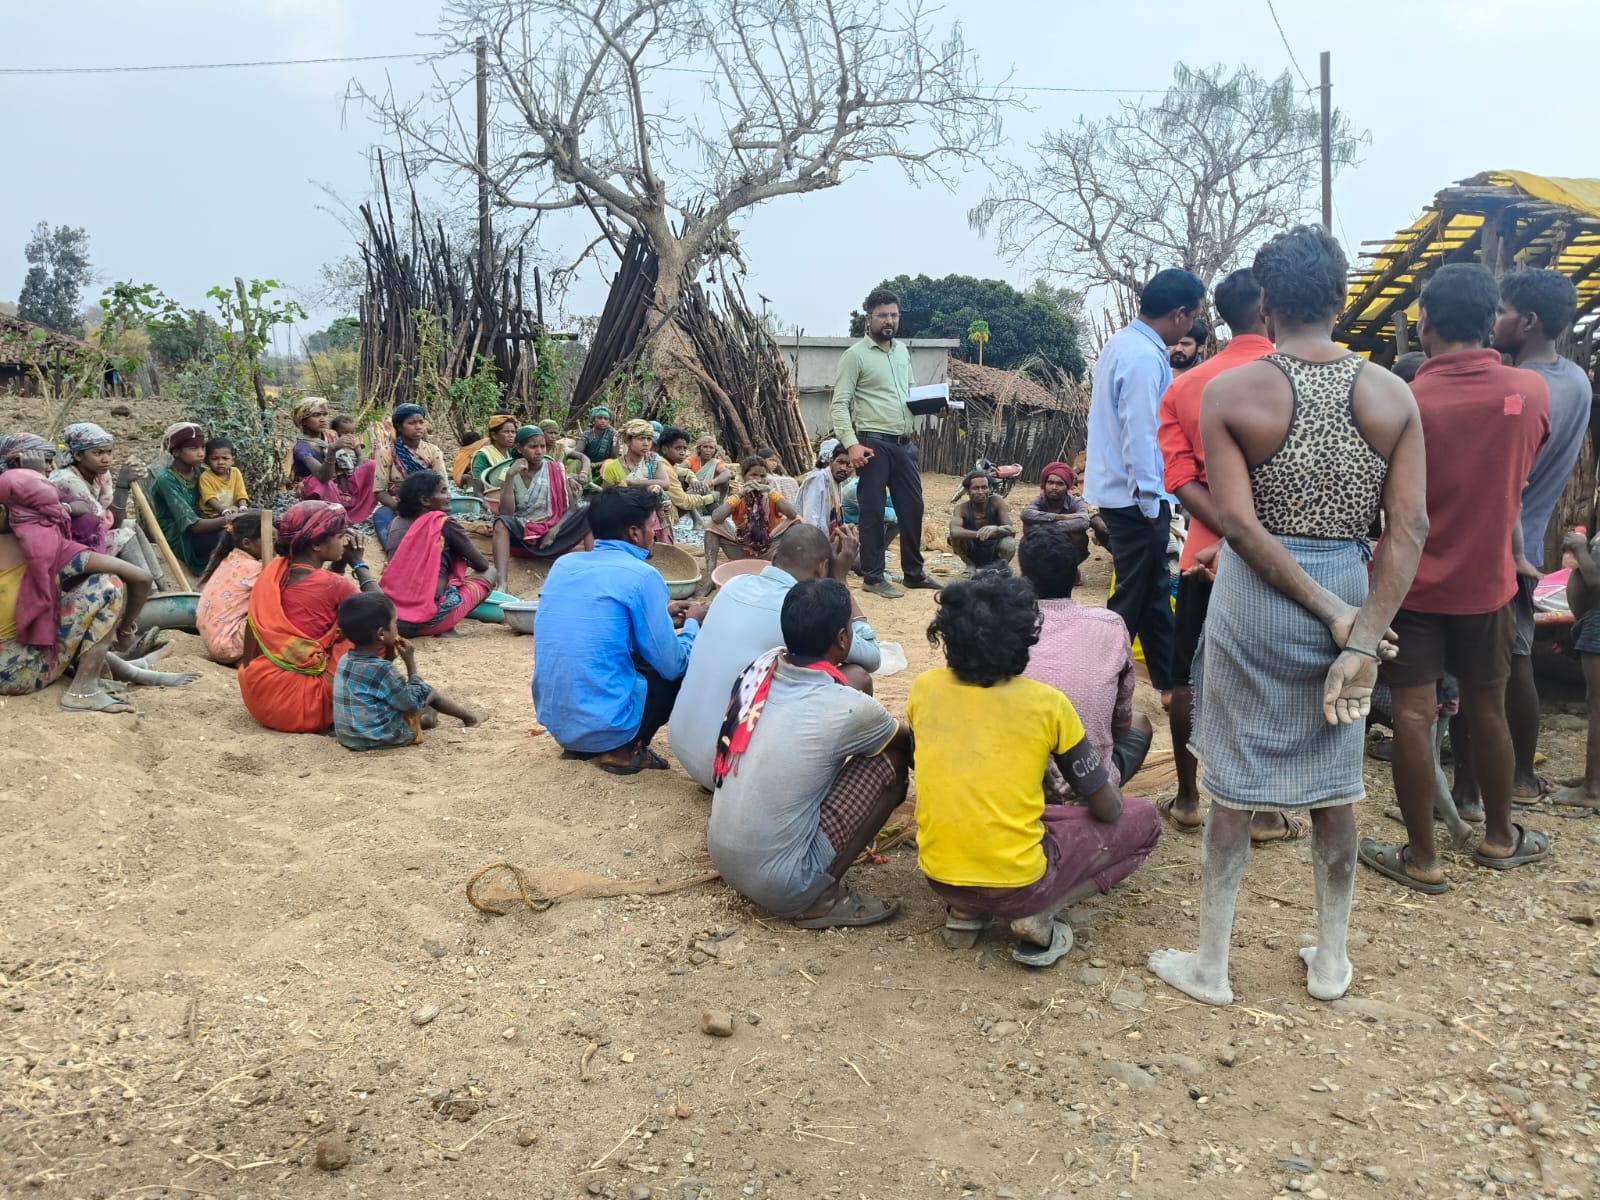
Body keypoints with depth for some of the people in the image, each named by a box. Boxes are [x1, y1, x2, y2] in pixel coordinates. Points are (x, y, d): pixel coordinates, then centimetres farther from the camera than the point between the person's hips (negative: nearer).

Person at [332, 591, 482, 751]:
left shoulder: (346, 660, -2)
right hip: (382, 738, -7)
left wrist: (388, 656, 6)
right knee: (428, 690, 9)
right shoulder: (382, 669, -25)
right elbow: (414, 702, -12)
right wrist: (411, 663, -8)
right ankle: (466, 715, 28)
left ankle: (426, 716, 34)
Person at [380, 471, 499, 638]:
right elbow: (482, 564, 9)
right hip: (429, 621, -6)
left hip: (392, 615, 7)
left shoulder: (396, 524, 11)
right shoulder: (443, 524, -4)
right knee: (490, 573, 12)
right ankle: (445, 628, 2)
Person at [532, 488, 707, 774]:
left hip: (553, 720, 7)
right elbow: (672, 665, -7)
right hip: (604, 724, -7)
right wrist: (691, 622, 13)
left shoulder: (563, 564, 9)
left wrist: (661, 614, 27)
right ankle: (624, 750, 3)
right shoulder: (641, 576, -12)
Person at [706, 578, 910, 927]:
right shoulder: (846, 708, -16)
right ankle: (821, 898, 2)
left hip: (721, 859, 7)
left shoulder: (760, 668, 0)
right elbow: (908, 740, 8)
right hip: (779, 884, -7)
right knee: (891, 763, 0)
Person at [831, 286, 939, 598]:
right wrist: (851, 444, -22)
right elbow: (840, 403, -12)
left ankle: (914, 572, 23)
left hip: (904, 443, 7)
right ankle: (873, 576, 11)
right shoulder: (855, 355, -8)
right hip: (874, 443, -7)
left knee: (912, 507, 11)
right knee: (873, 511, 1)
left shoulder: (903, 350, 13)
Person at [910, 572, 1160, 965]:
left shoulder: (925, 687, -1)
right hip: (1016, 884, -4)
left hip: (938, 876, 4)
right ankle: (1038, 917, -2)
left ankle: (963, 911, 13)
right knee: (1142, 819, 14)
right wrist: (1105, 780, 22)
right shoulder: (1047, 703, -10)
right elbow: (1108, 809, -2)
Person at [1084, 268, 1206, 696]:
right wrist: (1150, 501, -18)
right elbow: (1140, 435, -24)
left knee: (1154, 590, 17)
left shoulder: (1124, 342, 11)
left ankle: (1170, 681, 27)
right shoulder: (1145, 357, -21)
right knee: (1133, 596, 1)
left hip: (1118, 488, 10)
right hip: (1136, 496, -10)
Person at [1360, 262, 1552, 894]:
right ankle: (1499, 836, 34)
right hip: (1486, 581, 4)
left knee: (1413, 717, 2)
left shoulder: (1404, 402, -17)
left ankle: (1422, 857, 10)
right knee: (1488, 709, 17)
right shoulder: (1533, 392, -5)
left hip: (1412, 582, -3)